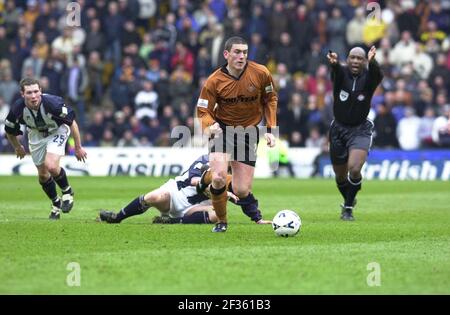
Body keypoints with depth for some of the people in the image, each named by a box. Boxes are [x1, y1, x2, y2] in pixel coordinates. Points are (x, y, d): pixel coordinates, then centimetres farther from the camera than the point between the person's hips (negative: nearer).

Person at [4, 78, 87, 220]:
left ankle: (67, 191, 4)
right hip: (36, 134, 4)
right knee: (42, 174, 7)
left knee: (51, 166, -25)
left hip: (57, 130, -4)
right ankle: (56, 203, 33)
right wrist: (18, 148, 11)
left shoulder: (53, 103, -36)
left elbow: (72, 122, -20)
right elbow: (10, 131, -5)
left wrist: (78, 147, -13)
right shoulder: (17, 109, -28)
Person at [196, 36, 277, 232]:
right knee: (218, 178, -23)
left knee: (241, 192, -6)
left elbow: (270, 99, 7)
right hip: (223, 129, -1)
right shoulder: (214, 81, -14)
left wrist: (270, 130, 0)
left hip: (249, 132, 1)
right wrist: (210, 126, -29)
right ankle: (221, 222, 3)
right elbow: (203, 111, -7)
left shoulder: (261, 74, -10)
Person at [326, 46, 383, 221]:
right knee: (340, 175, 12)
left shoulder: (369, 77, -11)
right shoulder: (341, 73, -11)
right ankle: (349, 200, 43)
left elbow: (377, 73, -35)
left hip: (360, 130, -2)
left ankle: (348, 208, -3)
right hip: (338, 129, 2)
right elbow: (336, 70, -34)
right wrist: (334, 63, -60)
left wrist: (372, 62, -59)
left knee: (354, 169, -23)